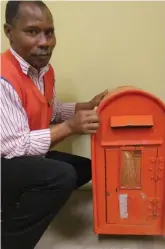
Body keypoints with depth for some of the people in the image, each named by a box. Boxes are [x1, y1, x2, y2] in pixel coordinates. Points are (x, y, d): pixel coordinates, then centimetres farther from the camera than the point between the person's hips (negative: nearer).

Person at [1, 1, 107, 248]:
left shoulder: (45, 70, 2)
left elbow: (53, 111, 15)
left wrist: (88, 106, 0)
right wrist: (70, 127, -29)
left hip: (29, 158, 10)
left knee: (85, 168, 12)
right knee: (62, 175, -30)